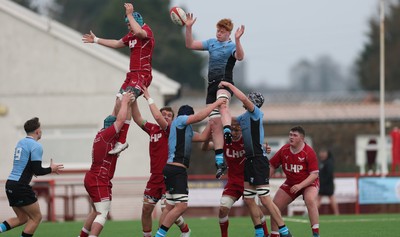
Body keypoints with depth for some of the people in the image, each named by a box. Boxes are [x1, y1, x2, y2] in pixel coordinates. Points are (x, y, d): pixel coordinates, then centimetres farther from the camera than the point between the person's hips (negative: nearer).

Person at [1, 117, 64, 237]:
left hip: (10, 184, 8)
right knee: (36, 217, 5)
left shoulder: (20, 143, 15)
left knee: (22, 218, 17)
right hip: (21, 186, -8)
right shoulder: (36, 146, -11)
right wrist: (51, 169, 2)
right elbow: (37, 171, -16)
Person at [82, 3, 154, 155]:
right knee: (118, 104, 8)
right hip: (132, 74, 10)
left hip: (142, 75, -10)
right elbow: (117, 44, 34)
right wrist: (96, 40, 40)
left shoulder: (147, 31, -10)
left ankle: (122, 141, -22)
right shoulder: (131, 35, 18)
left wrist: (130, 15, -26)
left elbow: (139, 32, -35)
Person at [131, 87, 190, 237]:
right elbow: (137, 118, 9)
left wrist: (149, 98, -16)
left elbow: (157, 117, -21)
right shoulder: (152, 129, 10)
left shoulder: (171, 130, -8)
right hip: (155, 177, 6)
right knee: (146, 209, 6)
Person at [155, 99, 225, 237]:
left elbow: (202, 137, 23)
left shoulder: (187, 130, 24)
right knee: (181, 206, -16)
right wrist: (216, 104, -5)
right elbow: (199, 117, -14)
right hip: (176, 168, -10)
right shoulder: (180, 120, -2)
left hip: (172, 169, 10)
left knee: (170, 207, 10)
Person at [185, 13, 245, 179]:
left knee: (222, 105, -40)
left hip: (225, 82, -6)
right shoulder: (211, 43, 19)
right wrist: (188, 28, 7)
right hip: (212, 84, 6)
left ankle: (228, 132, -63)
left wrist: (237, 40, -37)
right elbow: (190, 45, 19)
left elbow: (240, 57, -22)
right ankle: (220, 161, 0)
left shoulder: (231, 46, 0)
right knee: (215, 123, 0)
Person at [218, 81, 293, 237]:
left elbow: (243, 98, -24)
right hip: (249, 160, 10)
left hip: (259, 160, -10)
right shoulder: (244, 117, 16)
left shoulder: (256, 113, -8)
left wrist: (229, 85, -14)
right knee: (248, 200, 9)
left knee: (265, 200, -12)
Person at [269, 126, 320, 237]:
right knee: (275, 206, -3)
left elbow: (314, 174, -23)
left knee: (310, 200, -34)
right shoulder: (284, 150, -7)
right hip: (290, 183, 5)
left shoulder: (309, 152, -21)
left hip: (308, 183, -5)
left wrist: (300, 186, -33)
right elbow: (272, 165, 4)